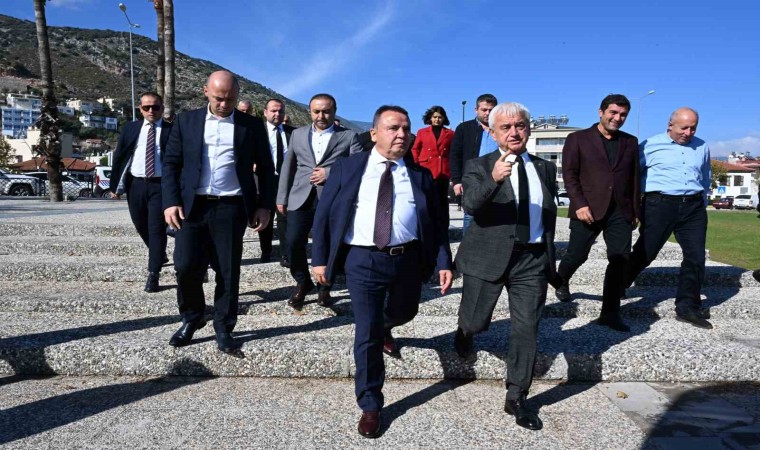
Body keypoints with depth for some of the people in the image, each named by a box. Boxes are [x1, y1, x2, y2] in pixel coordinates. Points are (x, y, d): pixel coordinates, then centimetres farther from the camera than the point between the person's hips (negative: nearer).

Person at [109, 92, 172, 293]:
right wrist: (116, 185, 5)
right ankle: (159, 255, 42)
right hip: (136, 184, 4)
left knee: (157, 228, -7)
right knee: (142, 226, 16)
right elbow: (119, 157, 9)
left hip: (160, 185, -4)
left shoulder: (171, 130, -1)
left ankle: (153, 275, -3)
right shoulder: (130, 128, 9)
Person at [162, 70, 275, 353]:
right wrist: (171, 202, -4)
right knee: (186, 267, 0)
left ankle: (223, 328, 19)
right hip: (192, 206, 1)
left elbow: (266, 168, 7)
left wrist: (265, 205, -2)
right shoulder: (186, 121, 7)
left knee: (228, 271, 4)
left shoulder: (252, 126, 5)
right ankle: (191, 319, 25)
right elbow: (171, 163, 7)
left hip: (231, 208, -1)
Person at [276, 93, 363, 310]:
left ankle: (324, 287, 25)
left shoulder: (349, 136, 5)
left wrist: (330, 173, -13)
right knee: (294, 242, -4)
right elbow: (288, 167, 16)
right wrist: (282, 197, 12)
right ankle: (302, 282, 21)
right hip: (300, 198, 2)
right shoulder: (298, 134, 15)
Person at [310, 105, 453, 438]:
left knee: (404, 313, 24)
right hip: (363, 260, -2)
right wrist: (319, 258, -1)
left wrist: (444, 262, -1)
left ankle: (384, 328, 63)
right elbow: (323, 215, 3)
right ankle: (370, 406, 22)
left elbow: (436, 222, 7)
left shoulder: (420, 175, 6)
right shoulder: (347, 168, 1)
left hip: (408, 259, 3)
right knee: (366, 336, 3)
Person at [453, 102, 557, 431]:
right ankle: (465, 331, 44)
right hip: (489, 256, -3)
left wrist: (549, 253, 17)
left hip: (533, 259, 3)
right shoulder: (479, 166, -4)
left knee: (526, 330, 5)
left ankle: (516, 398, 22)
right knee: (476, 323, 5)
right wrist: (494, 179, -40)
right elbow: (470, 205, -23)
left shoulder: (545, 168, 10)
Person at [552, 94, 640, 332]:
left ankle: (610, 312, 7)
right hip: (588, 209, -3)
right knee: (577, 255, 1)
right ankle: (561, 281, 35)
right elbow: (569, 175, -4)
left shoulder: (630, 142, 15)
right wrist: (579, 204, -14)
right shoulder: (578, 139, 3)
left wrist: (635, 210, 12)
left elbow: (634, 178, 16)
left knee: (621, 260, -2)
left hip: (620, 211, 4)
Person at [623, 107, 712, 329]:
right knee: (644, 253, 0)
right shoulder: (651, 145, -1)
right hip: (660, 204, -4)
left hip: (693, 207, 5)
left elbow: (705, 179, 25)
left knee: (696, 257, 2)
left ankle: (687, 308, 11)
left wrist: (702, 205, 23)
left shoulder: (702, 147, 13)